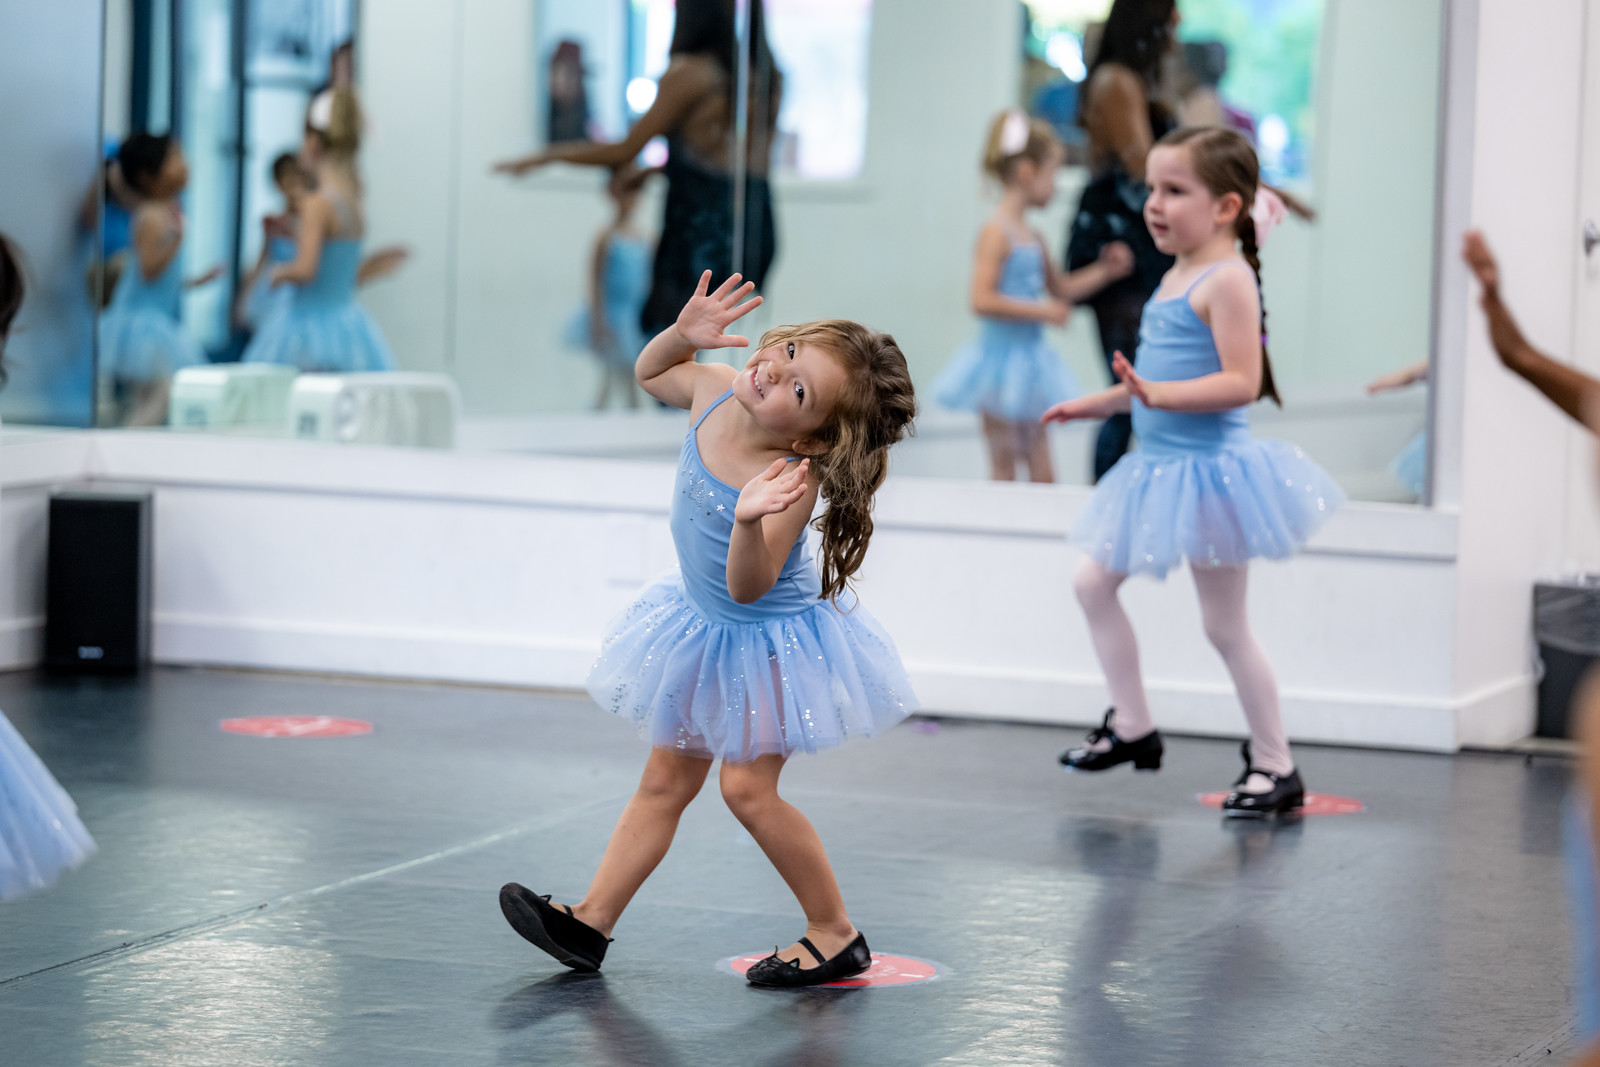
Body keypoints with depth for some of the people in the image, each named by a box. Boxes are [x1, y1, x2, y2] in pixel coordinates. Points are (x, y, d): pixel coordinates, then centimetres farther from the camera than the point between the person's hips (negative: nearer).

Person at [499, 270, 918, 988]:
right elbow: (650, 376, 9)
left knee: (747, 786, -10)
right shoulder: (714, 392, -14)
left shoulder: (790, 479, -34)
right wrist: (683, 335, -12)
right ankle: (591, 922, 17)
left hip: (773, 638, -7)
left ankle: (835, 935, 5)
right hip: (706, 626, 7)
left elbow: (749, 587, -38)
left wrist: (750, 521, -58)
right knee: (665, 780, 12)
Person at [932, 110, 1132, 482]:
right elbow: (982, 300, -24)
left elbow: (1059, 287, 26)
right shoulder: (996, 232, -15)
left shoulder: (1032, 237, 11)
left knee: (1042, 471, 10)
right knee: (1004, 468, -1)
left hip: (1029, 359, 9)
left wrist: (1104, 270, 13)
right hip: (1002, 357, -9)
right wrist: (1042, 311, -23)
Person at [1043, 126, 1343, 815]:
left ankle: (1275, 766, 9)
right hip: (1160, 469, 10)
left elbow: (1241, 383, -26)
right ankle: (1132, 727, 21)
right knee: (1093, 582, 12)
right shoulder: (1177, 278, 11)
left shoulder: (1227, 280, -17)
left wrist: (1157, 395, -34)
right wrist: (1100, 402, 29)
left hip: (1208, 471, -10)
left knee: (1225, 625, -2)